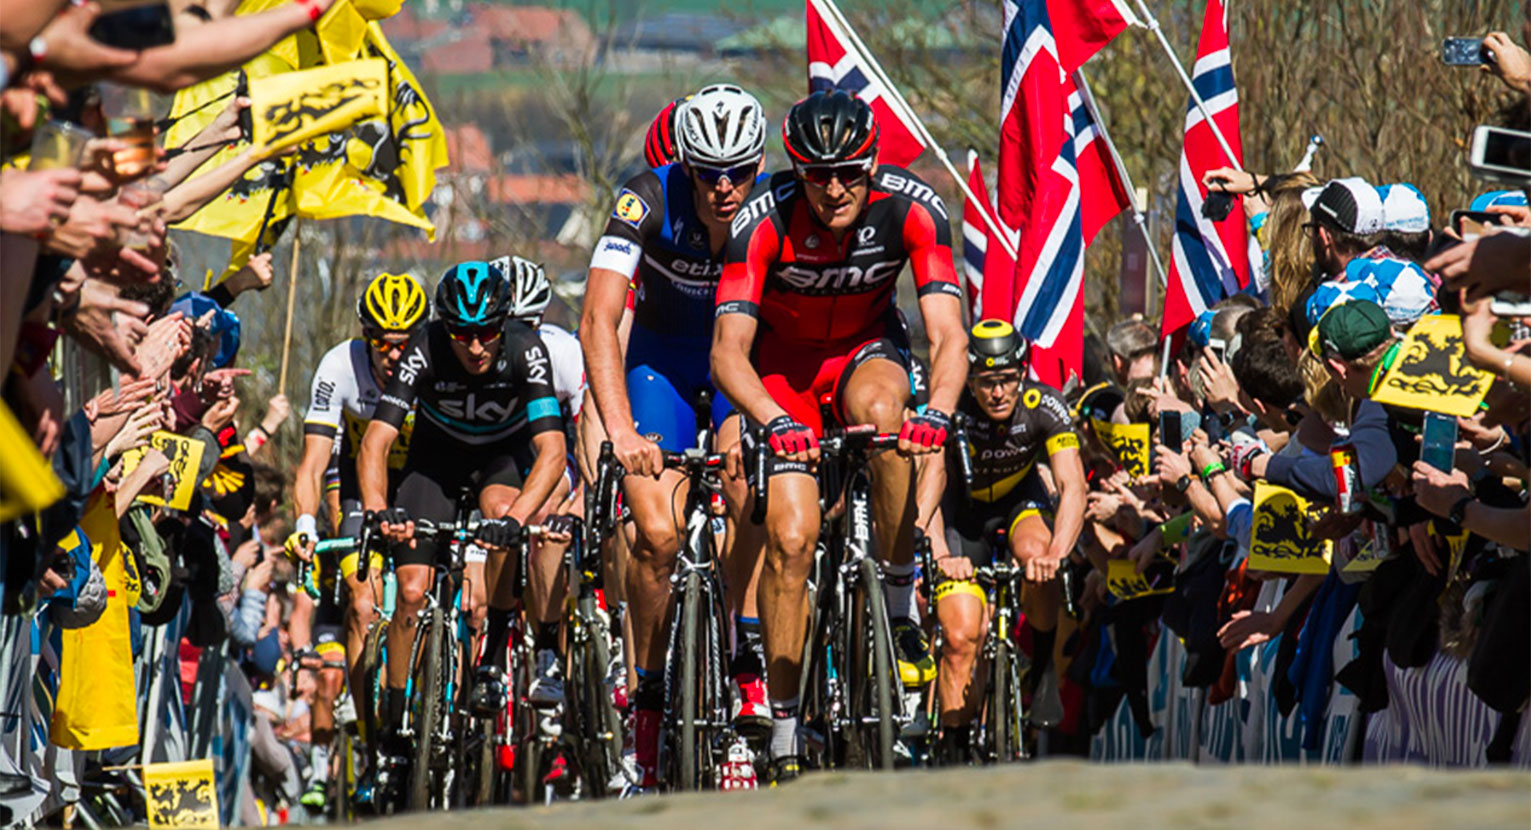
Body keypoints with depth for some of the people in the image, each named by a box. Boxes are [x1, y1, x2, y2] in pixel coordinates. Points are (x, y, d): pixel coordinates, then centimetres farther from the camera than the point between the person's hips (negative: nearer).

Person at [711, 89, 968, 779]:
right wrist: (776, 422, -55)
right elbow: (729, 350, -36)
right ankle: (784, 735, -6)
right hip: (783, 356, -1)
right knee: (791, 537, -16)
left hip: (866, 346, 1)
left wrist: (936, 411, -52)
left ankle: (901, 610, -20)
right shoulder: (766, 218, -31)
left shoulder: (912, 208, -27)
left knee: (882, 411, -36)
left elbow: (948, 336, -32)